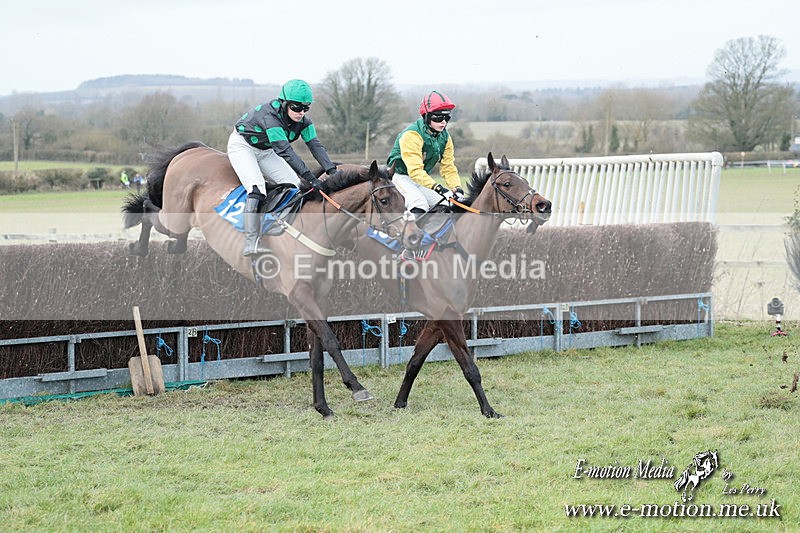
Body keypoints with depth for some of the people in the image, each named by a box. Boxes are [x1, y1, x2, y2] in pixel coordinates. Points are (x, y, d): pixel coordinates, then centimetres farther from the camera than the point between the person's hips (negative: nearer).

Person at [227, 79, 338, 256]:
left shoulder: (303, 120, -15)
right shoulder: (270, 115, -37)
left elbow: (315, 145, -19)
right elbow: (285, 151, -43)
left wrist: (332, 172, -34)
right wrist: (311, 178, -47)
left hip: (265, 151, 8)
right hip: (242, 146, -8)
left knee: (293, 185, -5)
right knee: (256, 188, -27)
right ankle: (251, 243, -33)